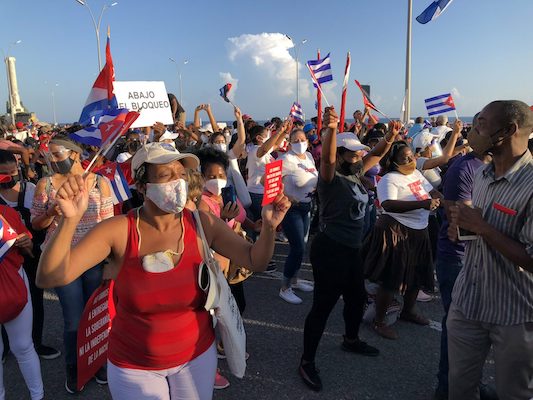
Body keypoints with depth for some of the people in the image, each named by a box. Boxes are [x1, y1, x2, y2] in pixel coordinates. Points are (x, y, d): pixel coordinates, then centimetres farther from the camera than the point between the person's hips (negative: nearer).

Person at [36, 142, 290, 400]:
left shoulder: (202, 224, -15)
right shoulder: (118, 231, -19)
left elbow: (255, 261, -12)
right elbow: (49, 278, -24)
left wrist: (268, 226, -32)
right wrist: (70, 220, -40)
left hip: (197, 355, 1)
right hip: (133, 366, -1)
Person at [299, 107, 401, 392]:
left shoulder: (355, 174, 9)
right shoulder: (331, 177, -15)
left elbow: (376, 155, 16)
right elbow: (327, 158, -36)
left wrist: (390, 137, -3)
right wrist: (331, 130, -53)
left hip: (351, 249, 9)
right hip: (329, 249, -9)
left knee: (357, 298, 24)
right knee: (323, 305, -2)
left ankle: (351, 340, 49)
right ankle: (307, 362, 13)